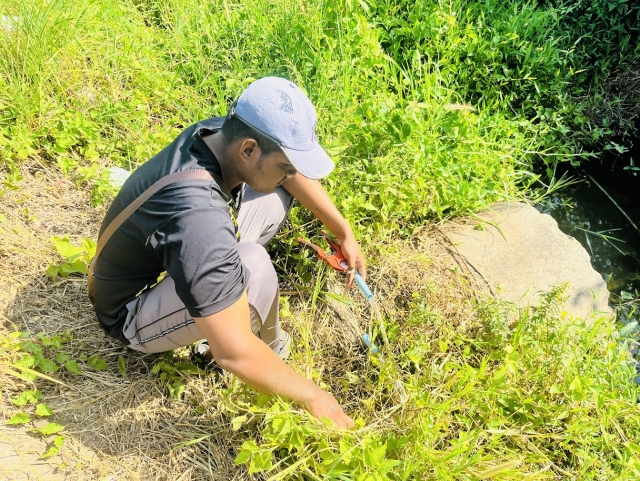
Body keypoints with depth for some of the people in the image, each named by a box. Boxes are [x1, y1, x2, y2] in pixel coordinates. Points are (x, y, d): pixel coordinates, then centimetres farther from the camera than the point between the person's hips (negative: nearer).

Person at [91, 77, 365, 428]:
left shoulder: (223, 133, -17)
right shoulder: (197, 218, -41)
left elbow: (291, 171, 3)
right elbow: (233, 354, -38)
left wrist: (343, 232, 2)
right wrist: (311, 396, -25)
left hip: (167, 262, 8)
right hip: (135, 314, -7)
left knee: (275, 195, 1)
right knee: (252, 264, -36)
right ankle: (266, 342, -3)